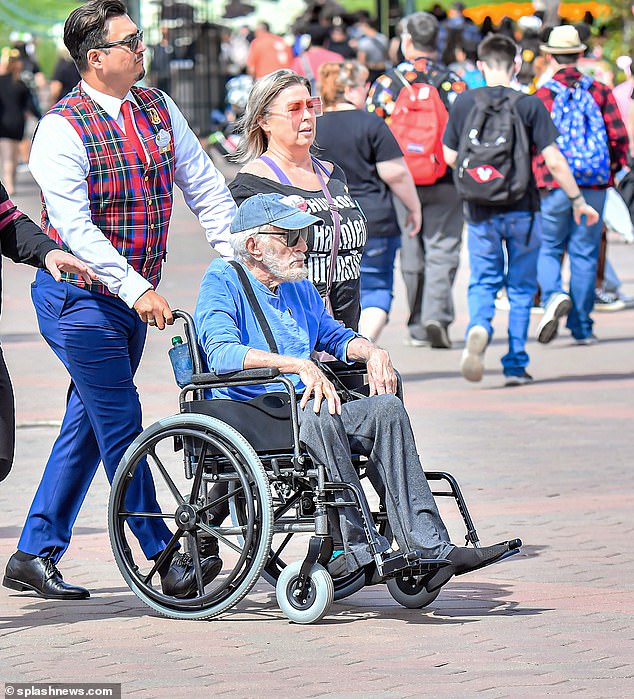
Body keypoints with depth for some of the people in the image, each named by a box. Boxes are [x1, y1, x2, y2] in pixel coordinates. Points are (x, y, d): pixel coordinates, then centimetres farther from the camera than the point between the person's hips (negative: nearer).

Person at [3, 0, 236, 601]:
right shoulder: (62, 128, -15)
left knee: (86, 427, 10)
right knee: (120, 424, -6)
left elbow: (204, 185, 9)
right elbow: (73, 226, -22)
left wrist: (235, 254, -4)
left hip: (134, 295, 7)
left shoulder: (157, 108, 6)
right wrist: (136, 289, -30)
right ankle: (164, 556, -1)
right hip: (80, 296, -7)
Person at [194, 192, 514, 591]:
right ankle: (357, 547, -36)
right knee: (318, 416, -36)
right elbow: (222, 351, -21)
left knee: (386, 408, -17)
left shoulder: (299, 287, 22)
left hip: (304, 412, 7)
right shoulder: (222, 282, -3)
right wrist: (299, 365, -31)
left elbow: (334, 336, 34)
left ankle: (429, 546, -25)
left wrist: (371, 351, 10)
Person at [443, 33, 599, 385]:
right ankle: (515, 365, 11)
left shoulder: (464, 102, -2)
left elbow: (450, 156, 6)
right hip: (522, 209, -1)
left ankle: (478, 327, -21)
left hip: (480, 211, 1)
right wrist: (578, 201, 0)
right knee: (521, 287, 11)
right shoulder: (529, 104, -8)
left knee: (482, 283, 10)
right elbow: (553, 161, -11)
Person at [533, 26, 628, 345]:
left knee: (548, 248, 11)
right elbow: (619, 136, 0)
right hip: (594, 186, 2)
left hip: (554, 186, -2)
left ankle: (553, 295, -19)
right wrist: (613, 169, 16)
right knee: (584, 253, 8)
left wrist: (533, 176, 13)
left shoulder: (541, 96, -3)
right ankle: (581, 327, 8)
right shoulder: (600, 92, 2)